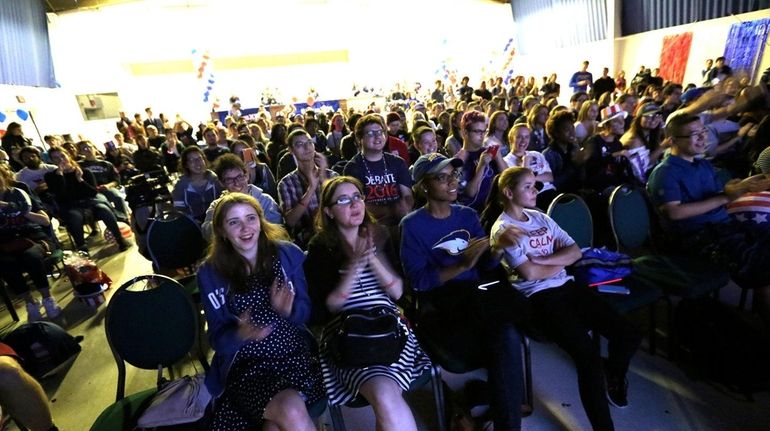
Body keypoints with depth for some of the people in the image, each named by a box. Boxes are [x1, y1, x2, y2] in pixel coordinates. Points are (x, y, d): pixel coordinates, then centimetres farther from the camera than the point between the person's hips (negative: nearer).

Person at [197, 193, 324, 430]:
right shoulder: (210, 273, 0)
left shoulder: (288, 254, 1)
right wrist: (239, 334, -22)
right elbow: (217, 337, 1)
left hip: (295, 354, 1)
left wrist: (288, 310, -18)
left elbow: (306, 311, 5)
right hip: (246, 364, -1)